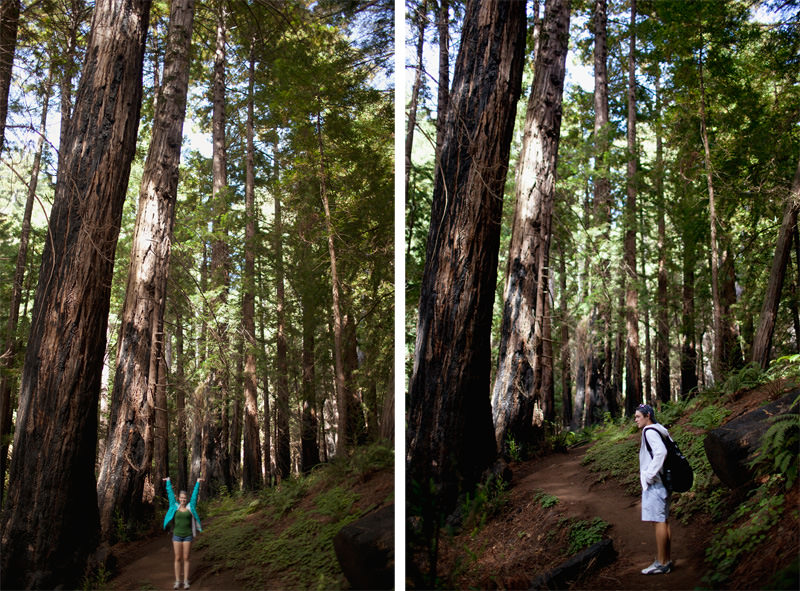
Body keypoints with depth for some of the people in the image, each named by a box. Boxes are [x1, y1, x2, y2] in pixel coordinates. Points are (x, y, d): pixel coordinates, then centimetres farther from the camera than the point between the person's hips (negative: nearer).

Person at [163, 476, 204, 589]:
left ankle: (186, 581, 8)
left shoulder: (190, 507, 1)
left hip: (187, 536, 0)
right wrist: (168, 482, 14)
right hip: (177, 535, 0)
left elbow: (195, 494, 6)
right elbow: (170, 493, 8)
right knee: (177, 558, 3)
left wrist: (197, 483, 10)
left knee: (186, 559, 3)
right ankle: (177, 581, 10)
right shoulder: (175, 507, 1)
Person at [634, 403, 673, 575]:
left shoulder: (650, 431, -13)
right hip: (663, 481, 10)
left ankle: (661, 563, -5)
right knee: (663, 520, 12)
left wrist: (650, 475, -23)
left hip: (654, 483, -10)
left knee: (658, 521, -7)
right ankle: (666, 560, 18)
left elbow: (661, 451, -28)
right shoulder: (660, 430, 16)